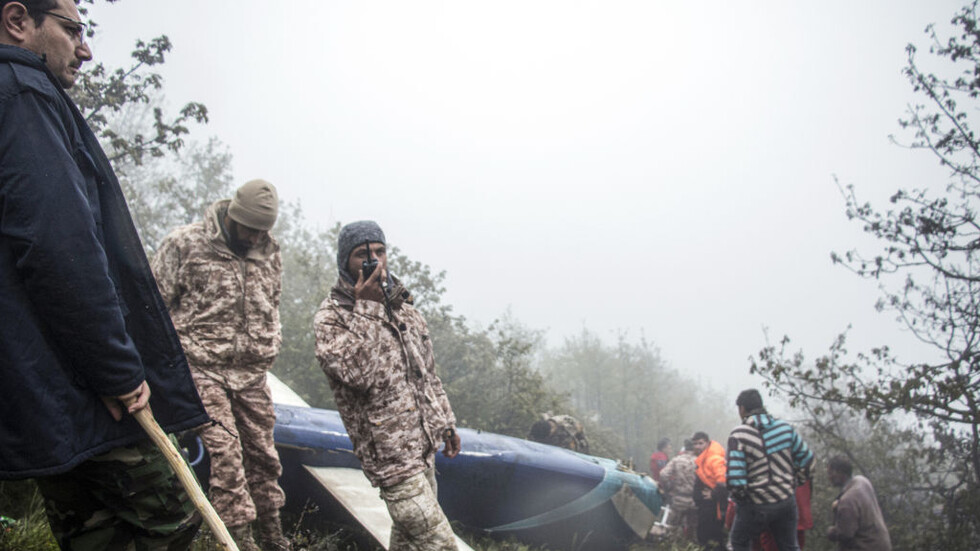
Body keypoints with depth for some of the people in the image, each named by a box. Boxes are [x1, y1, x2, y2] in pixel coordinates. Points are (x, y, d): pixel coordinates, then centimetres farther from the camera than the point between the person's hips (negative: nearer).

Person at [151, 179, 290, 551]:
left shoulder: (269, 252, 9)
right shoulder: (184, 244, -6)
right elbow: (155, 304, -3)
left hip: (252, 372, 5)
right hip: (203, 369, -5)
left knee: (262, 452, 9)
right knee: (225, 451, -12)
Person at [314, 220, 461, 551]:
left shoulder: (402, 306, 11)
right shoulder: (331, 317, -11)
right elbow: (356, 372, -27)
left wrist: (445, 422, 21)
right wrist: (366, 307, -24)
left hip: (423, 445, 8)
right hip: (390, 453, -8)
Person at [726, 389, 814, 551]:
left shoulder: (739, 435, -16)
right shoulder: (785, 427, -1)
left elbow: (735, 478, -21)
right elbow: (806, 458, 7)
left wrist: (737, 498, -3)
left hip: (756, 506, -4)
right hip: (787, 500, 5)